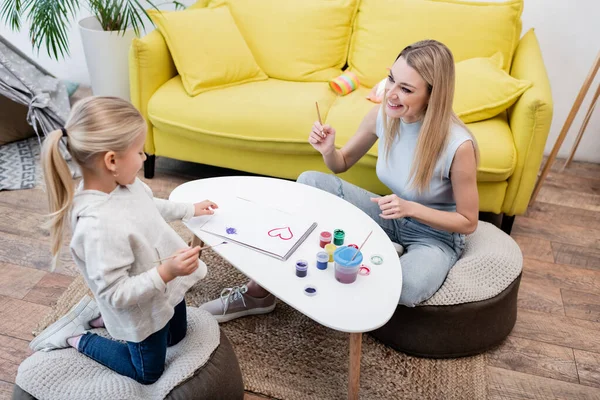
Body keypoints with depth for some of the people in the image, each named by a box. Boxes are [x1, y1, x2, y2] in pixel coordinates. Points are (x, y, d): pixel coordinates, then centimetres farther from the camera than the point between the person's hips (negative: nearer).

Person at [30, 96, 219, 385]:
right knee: (148, 373, 21)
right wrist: (165, 273, -39)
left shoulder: (123, 183, -14)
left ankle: (100, 316, 38)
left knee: (175, 336, 34)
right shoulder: (98, 226, -40)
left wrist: (189, 210, 15)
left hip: (166, 290, 8)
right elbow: (116, 294, -32)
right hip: (142, 311, -7)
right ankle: (77, 339, 29)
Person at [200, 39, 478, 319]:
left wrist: (411, 208, -30)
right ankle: (261, 287, -9)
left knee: (407, 289, -39)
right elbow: (341, 164, 2)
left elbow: (468, 222, -15)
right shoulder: (382, 114, -14)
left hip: (436, 236, -4)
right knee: (310, 181, -14)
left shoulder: (458, 146, -28)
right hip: (391, 216, 5)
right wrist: (328, 150, -22)